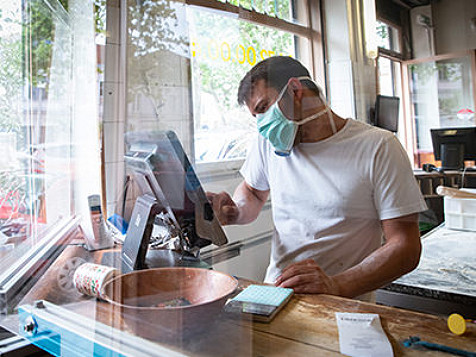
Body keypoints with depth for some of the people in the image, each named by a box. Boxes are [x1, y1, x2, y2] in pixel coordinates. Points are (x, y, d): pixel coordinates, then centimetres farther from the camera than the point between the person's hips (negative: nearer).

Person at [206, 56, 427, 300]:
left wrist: (337, 286, -24)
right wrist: (234, 213, 0)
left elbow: (406, 248, -10)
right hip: (274, 294, 6)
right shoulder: (268, 141, 7)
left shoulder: (378, 147, -7)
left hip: (344, 308, -5)